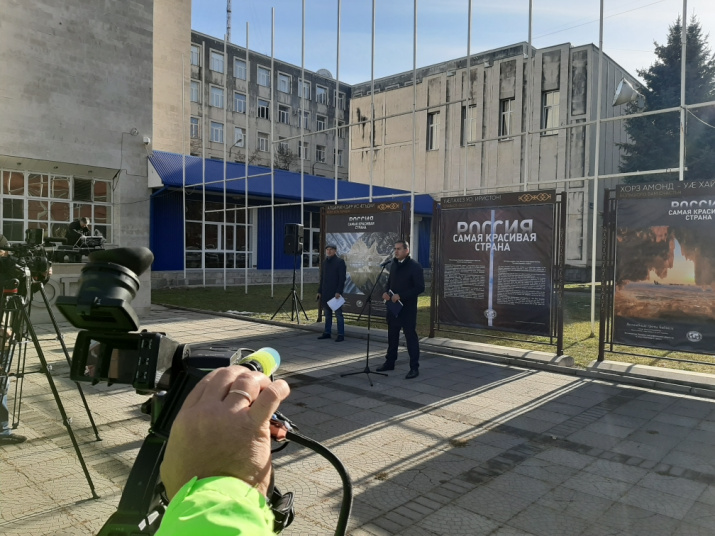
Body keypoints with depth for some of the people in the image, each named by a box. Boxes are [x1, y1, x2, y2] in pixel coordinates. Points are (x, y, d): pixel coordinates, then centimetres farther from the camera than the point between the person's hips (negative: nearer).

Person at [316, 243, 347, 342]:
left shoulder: (340, 262, -6)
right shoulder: (325, 262, 15)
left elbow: (342, 278, -11)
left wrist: (338, 291, -18)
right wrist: (319, 291, 14)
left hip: (335, 293, -7)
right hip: (325, 293, 7)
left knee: (338, 314, -3)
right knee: (327, 314, 11)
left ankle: (341, 335, 0)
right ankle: (327, 333, 18)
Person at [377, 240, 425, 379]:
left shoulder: (414, 266, -11)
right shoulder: (394, 264, 11)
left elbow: (420, 288, -16)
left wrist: (400, 296, -21)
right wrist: (386, 292, -1)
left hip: (407, 308, -7)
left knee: (410, 336, 0)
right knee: (392, 335, 14)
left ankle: (414, 368, 7)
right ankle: (390, 362, 27)